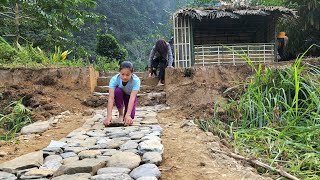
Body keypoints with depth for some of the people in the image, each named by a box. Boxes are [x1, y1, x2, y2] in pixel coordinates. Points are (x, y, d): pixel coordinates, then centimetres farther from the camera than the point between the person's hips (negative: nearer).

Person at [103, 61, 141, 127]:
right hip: (120, 95, 1)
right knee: (117, 91, -35)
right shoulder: (114, 79, -33)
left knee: (130, 116, -23)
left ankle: (125, 114, 16)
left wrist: (128, 115, -54)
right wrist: (109, 116, -52)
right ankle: (121, 114, -13)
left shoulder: (136, 80, -35)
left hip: (130, 96, -1)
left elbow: (132, 98, -43)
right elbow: (111, 98, -41)